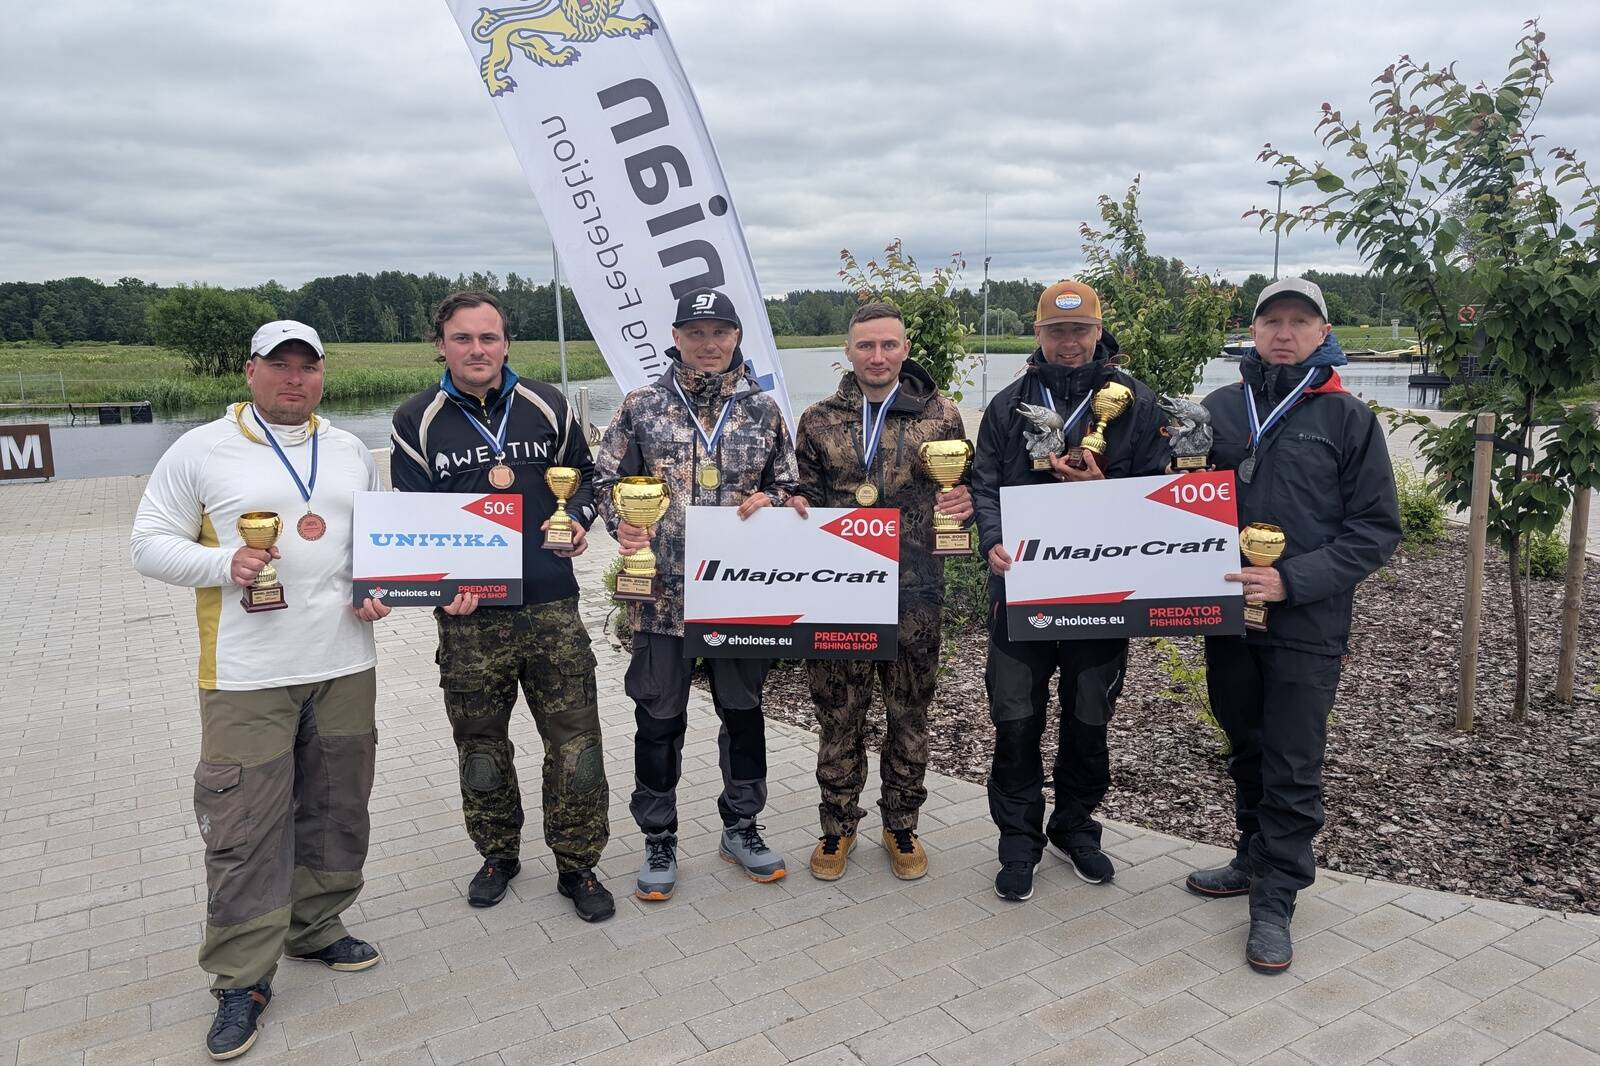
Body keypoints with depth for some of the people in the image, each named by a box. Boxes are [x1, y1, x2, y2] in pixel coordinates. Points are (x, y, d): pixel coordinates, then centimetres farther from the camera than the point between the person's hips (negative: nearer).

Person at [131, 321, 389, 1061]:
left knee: (336, 811, 14)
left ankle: (316, 930, 33)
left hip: (345, 667, 4)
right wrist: (223, 564, -17)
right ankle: (243, 979, 14)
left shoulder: (351, 452, 11)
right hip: (247, 677, -4)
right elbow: (151, 544, 0)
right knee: (244, 829, 0)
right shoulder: (200, 451, -2)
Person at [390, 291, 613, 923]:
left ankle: (577, 865, 20)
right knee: (481, 748, 13)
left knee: (576, 745, 2)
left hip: (552, 607, 0)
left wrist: (578, 520, -3)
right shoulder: (418, 422, 2)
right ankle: (498, 855, 35)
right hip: (469, 616, 0)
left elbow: (584, 475, 18)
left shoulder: (546, 406, 5)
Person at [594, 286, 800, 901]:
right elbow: (607, 479, 6)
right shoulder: (642, 408, 0)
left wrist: (769, 501, -10)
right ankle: (659, 841, 26)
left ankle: (741, 828, 33)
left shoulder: (763, 411, 4)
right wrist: (622, 525, -11)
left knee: (744, 712, 14)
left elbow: (791, 485, 11)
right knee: (659, 719, 8)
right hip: (662, 594, -1)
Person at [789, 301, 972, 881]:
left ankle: (901, 824, 30)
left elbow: (962, 488, 11)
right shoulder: (819, 420, 6)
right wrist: (793, 503, -8)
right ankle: (838, 825, 27)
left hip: (914, 592, 0)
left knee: (909, 713, 11)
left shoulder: (940, 415, 3)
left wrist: (964, 503, -12)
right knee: (839, 713, 9)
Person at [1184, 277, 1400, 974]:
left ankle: (1274, 901, 15)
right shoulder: (1219, 409, 4)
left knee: (1293, 770, 2)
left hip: (1307, 625, -3)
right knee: (1247, 750, 18)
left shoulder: (1348, 419, -4)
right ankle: (1255, 858, 36)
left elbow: (1376, 530, -6)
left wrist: (1292, 580, -18)